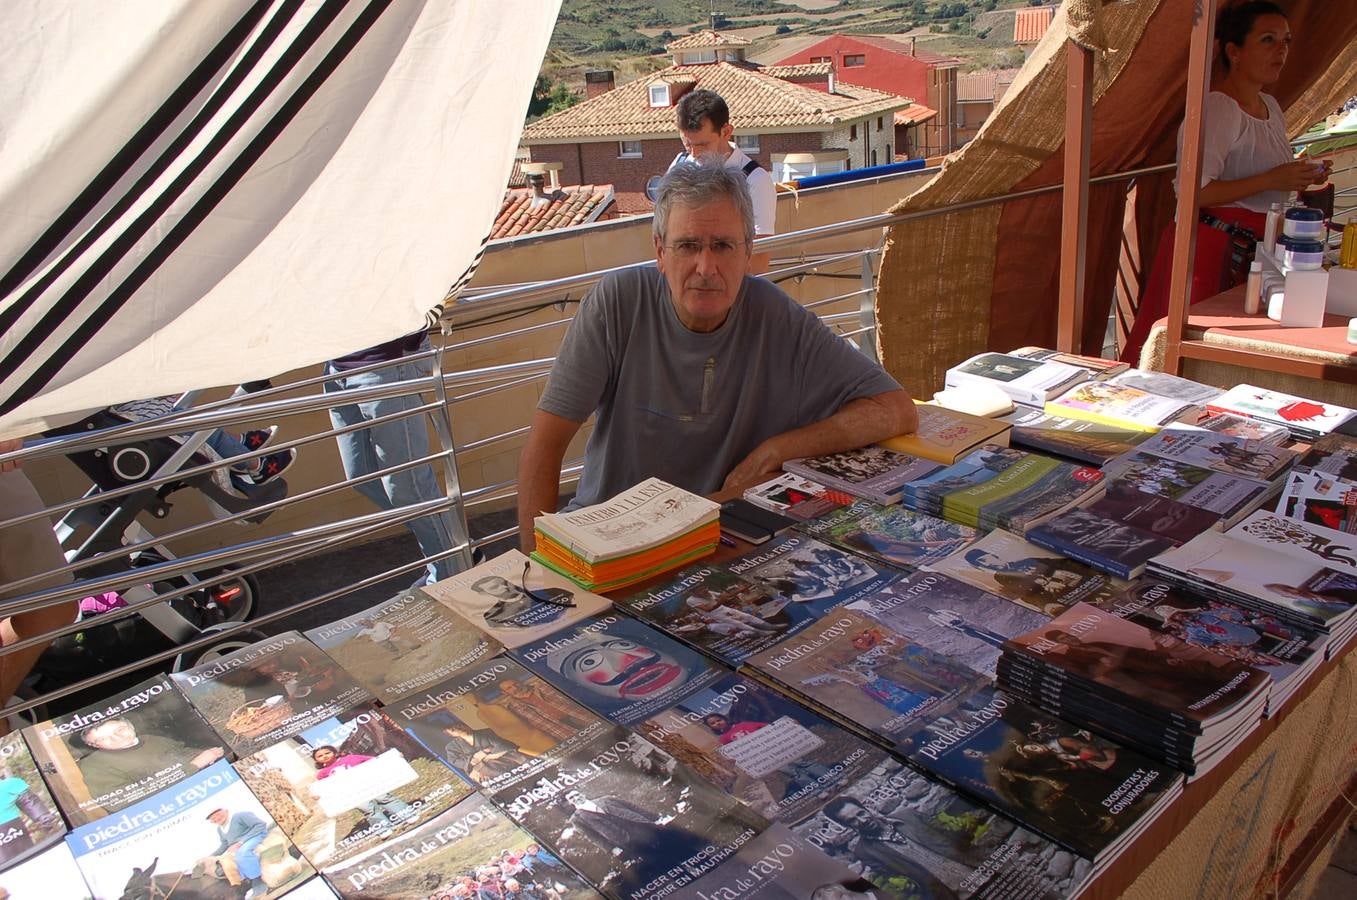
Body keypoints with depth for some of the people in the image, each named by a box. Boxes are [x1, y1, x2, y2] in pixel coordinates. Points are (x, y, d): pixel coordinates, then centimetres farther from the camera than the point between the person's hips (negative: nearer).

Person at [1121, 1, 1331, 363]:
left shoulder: (1270, 107, 17)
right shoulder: (1216, 108, -13)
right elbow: (1194, 191, -23)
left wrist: (1301, 176, 9)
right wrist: (1271, 180, -21)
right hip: (1211, 247, -9)